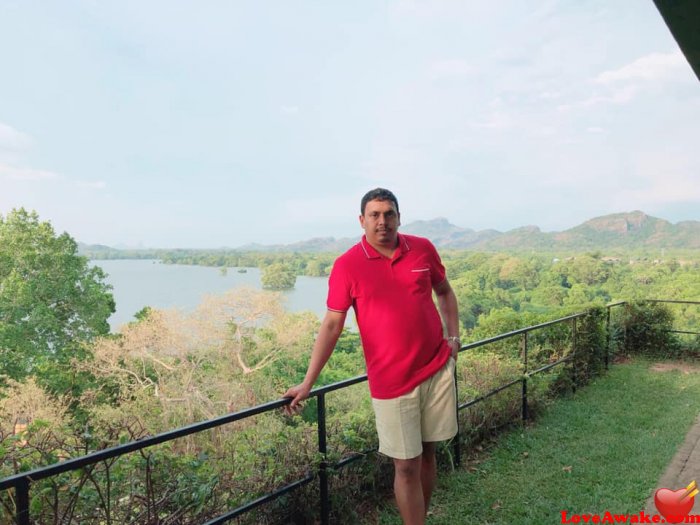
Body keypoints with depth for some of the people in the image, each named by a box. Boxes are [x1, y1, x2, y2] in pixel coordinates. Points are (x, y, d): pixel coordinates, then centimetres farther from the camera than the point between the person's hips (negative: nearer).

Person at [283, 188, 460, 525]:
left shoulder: (423, 249, 1)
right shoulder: (347, 266, -9)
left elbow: (444, 292, 17)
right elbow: (331, 325, -8)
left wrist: (454, 336, 6)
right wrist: (307, 383, -9)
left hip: (438, 370, 4)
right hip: (391, 381, -3)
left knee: (427, 453, 16)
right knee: (406, 465, 4)